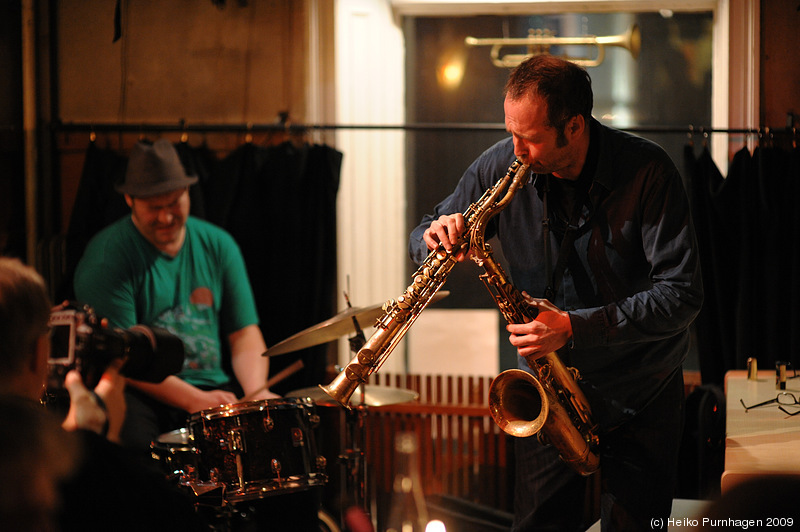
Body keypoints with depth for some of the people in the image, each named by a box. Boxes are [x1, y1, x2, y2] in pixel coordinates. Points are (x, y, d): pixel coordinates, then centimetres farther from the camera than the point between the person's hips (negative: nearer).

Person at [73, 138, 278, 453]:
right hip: (139, 392, -5)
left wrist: (256, 391, -11)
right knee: (134, 439, -38)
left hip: (212, 387, 5)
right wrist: (193, 400, -23)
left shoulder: (217, 245, 10)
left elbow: (245, 333, 10)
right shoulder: (107, 257, -8)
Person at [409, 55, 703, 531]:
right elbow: (423, 239, 4)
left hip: (641, 397, -2)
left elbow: (683, 294, -22)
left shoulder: (647, 173, -19)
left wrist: (574, 327, -29)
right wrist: (441, 236, -23)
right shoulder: (502, 166, -8)